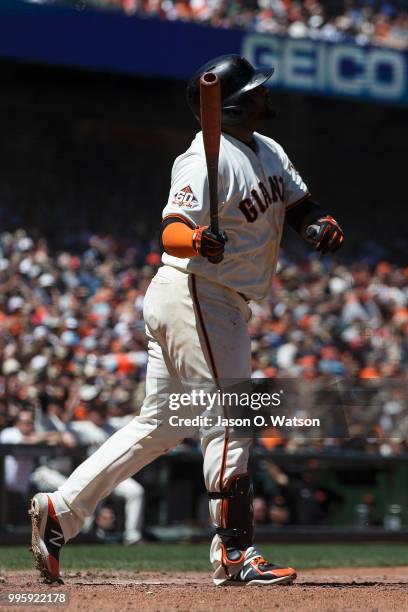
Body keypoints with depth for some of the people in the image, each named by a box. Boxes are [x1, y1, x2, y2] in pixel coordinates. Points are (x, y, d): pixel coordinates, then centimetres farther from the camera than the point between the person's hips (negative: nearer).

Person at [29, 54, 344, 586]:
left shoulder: (270, 152, 14)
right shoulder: (208, 158, -16)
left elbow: (300, 204, 16)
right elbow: (171, 232, -25)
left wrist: (321, 224, -7)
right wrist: (198, 240, -47)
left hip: (223, 306, 10)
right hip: (195, 297, -10)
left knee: (158, 427, 11)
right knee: (228, 421, -9)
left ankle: (59, 511, 14)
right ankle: (235, 555, -6)